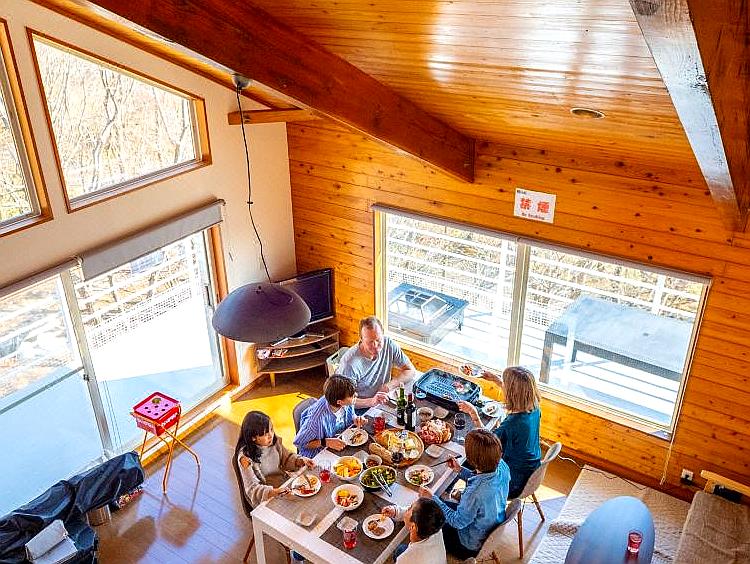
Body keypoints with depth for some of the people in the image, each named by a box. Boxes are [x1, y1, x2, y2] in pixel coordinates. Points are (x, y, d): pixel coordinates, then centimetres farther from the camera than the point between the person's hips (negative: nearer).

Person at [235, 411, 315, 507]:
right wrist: (273, 492, -38)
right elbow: (252, 488, -22)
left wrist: (301, 461, -7)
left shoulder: (274, 441, -4)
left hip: (285, 484, 6)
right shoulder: (246, 457, -21)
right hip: (265, 498, -6)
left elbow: (287, 458, 13)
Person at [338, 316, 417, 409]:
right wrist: (372, 401, -38)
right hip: (361, 409, -5)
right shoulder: (349, 362, -24)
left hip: (384, 403, 5)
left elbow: (411, 371, 0)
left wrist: (388, 386, -14)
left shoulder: (389, 344, -8)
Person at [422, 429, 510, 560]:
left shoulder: (475, 494, -42)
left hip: (474, 547, -7)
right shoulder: (501, 466, -21)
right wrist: (459, 470, -1)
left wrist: (432, 499, -18)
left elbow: (458, 522, -24)